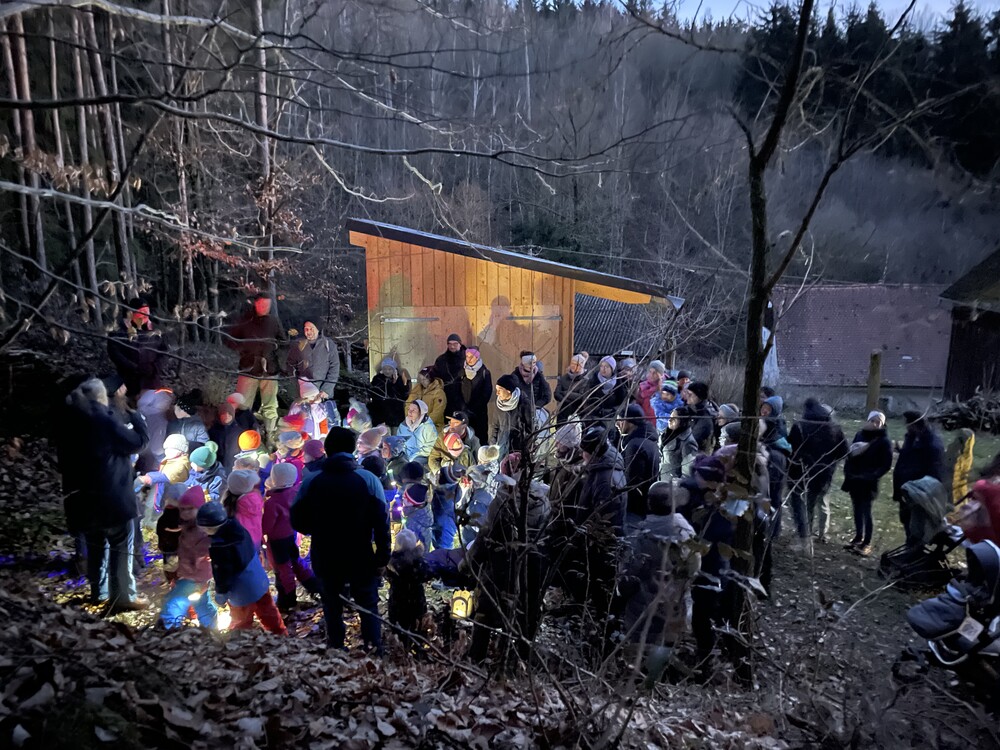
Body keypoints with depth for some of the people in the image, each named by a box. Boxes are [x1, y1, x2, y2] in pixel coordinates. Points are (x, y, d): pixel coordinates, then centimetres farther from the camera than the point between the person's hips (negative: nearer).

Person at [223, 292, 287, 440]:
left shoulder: (273, 320, 2)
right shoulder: (245, 320, -2)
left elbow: (283, 341, 10)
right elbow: (228, 338, 6)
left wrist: (275, 345, -8)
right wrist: (242, 348, -7)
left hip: (270, 370, 1)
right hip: (249, 370, -1)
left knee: (270, 407, 7)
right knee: (242, 406, -1)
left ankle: (270, 437, 17)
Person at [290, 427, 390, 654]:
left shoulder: (312, 482, -7)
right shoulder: (368, 480, -10)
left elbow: (297, 522, -1)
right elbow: (381, 523, -13)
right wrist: (382, 558, -5)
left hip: (326, 559, 1)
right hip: (361, 559, -1)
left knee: (332, 609, 20)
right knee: (369, 609, 15)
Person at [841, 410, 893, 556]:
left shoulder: (884, 441, -9)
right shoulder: (860, 434, 3)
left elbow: (886, 465, -10)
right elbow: (850, 454, 11)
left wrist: (872, 476, -18)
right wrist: (848, 471, 0)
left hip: (869, 483, -5)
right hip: (854, 479, 5)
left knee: (866, 512, -1)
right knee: (857, 510, 14)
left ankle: (867, 543, 9)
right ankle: (858, 538, 27)